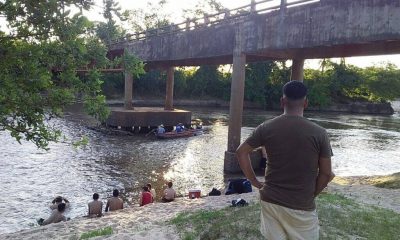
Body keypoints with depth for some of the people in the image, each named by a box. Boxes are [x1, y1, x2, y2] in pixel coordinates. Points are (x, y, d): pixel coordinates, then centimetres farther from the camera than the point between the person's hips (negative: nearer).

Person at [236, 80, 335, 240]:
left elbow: (241, 152, 1)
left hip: (270, 201, 3)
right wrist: (312, 194, 10)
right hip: (301, 206, -2)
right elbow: (326, 174, -5)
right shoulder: (319, 133, -10)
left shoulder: (266, 128, -5)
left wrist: (255, 182, 7)